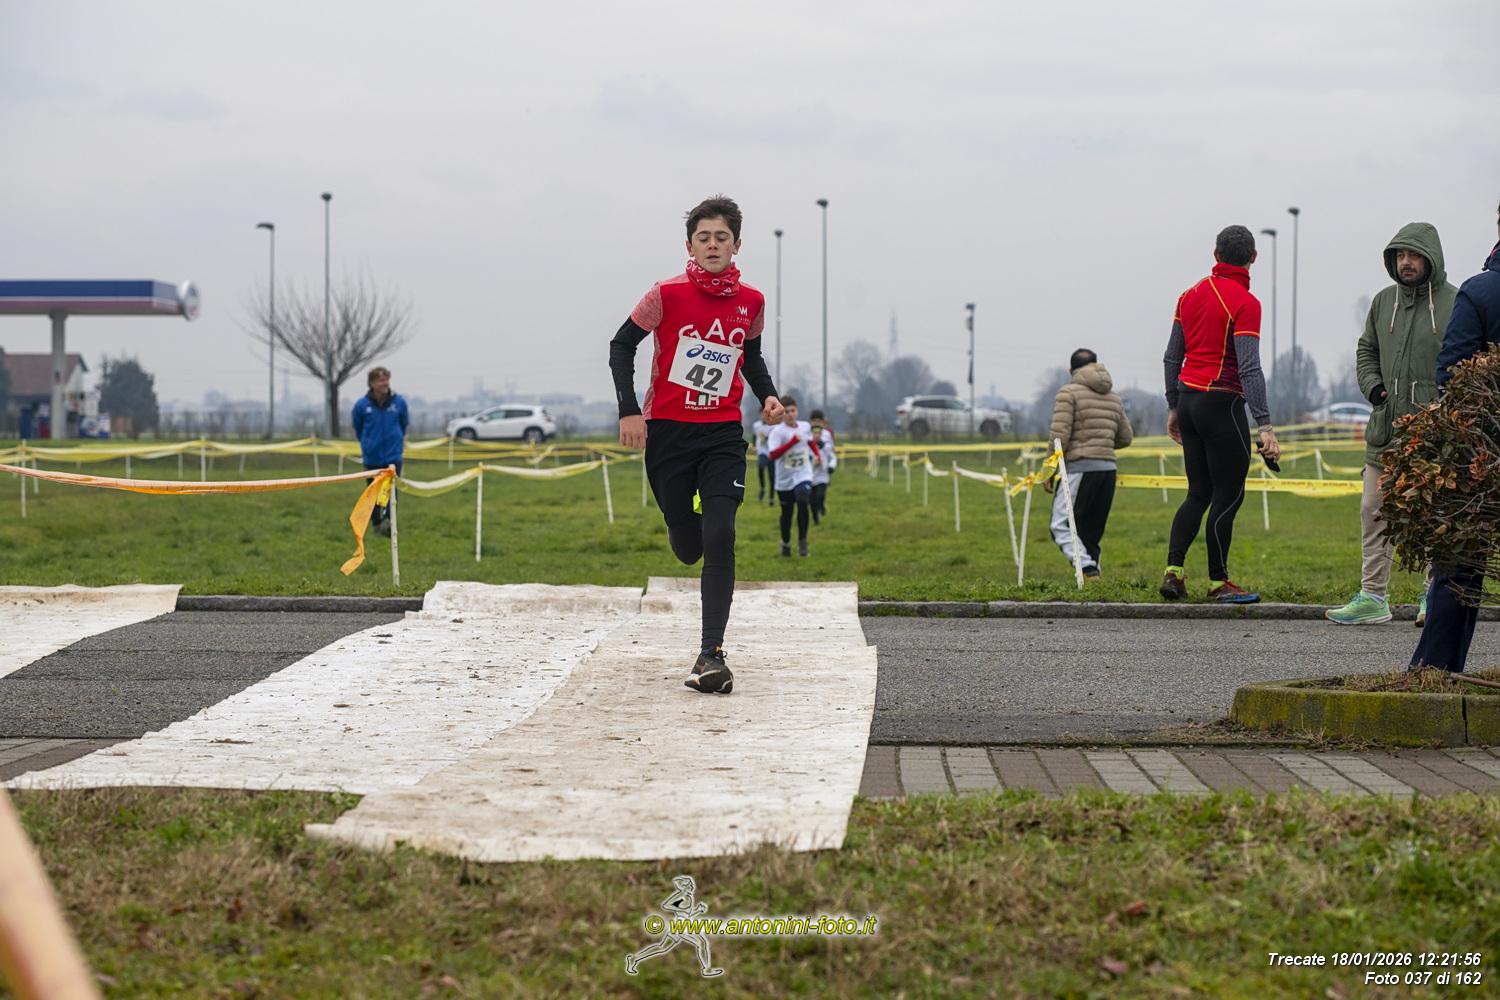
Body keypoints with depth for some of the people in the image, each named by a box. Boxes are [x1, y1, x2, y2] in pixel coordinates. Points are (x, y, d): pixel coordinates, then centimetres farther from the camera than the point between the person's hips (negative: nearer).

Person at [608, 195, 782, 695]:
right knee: (687, 548, 7)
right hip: (667, 429, -1)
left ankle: (711, 655, -17)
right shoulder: (668, 295, -8)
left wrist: (768, 395, 2)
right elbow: (622, 345, 0)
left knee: (719, 538, -16)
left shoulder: (750, 302, 2)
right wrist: (629, 410, -10)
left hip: (723, 433, 1)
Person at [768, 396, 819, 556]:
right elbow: (773, 455, -29)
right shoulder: (778, 431, -14)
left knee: (803, 502, -24)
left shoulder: (805, 427, 1)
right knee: (786, 513, 10)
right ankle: (785, 543, 34)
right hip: (785, 478, -1)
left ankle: (802, 541, -13)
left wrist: (816, 454, 11)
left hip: (803, 475, 1)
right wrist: (793, 441, -34)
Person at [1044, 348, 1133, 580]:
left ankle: (1089, 570, -24)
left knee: (1061, 526, -7)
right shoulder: (1113, 398, 18)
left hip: (1081, 467, -7)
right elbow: (1126, 437, 22)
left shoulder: (1068, 393, -1)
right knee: (1091, 532, 11)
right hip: (1108, 469, 7)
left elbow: (1059, 435, -9)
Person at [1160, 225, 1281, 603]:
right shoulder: (1245, 303, -12)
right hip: (1221, 405, -7)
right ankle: (1218, 582, 5)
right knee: (1228, 495, 1)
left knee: (1198, 493, 13)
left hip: (1187, 401, 7)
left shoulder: (1191, 295, 10)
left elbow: (1172, 357, 15)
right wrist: (1265, 425, -21)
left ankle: (1173, 570, 3)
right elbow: (1249, 369, -19)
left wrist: (1174, 408, 24)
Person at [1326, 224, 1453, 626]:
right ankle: (1372, 597, 7)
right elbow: (1366, 351, 24)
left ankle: (1435, 594, 13)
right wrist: (1373, 385, 5)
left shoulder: (1455, 304, -2)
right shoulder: (1384, 302, 13)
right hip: (1387, 427, 5)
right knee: (1374, 510, 2)